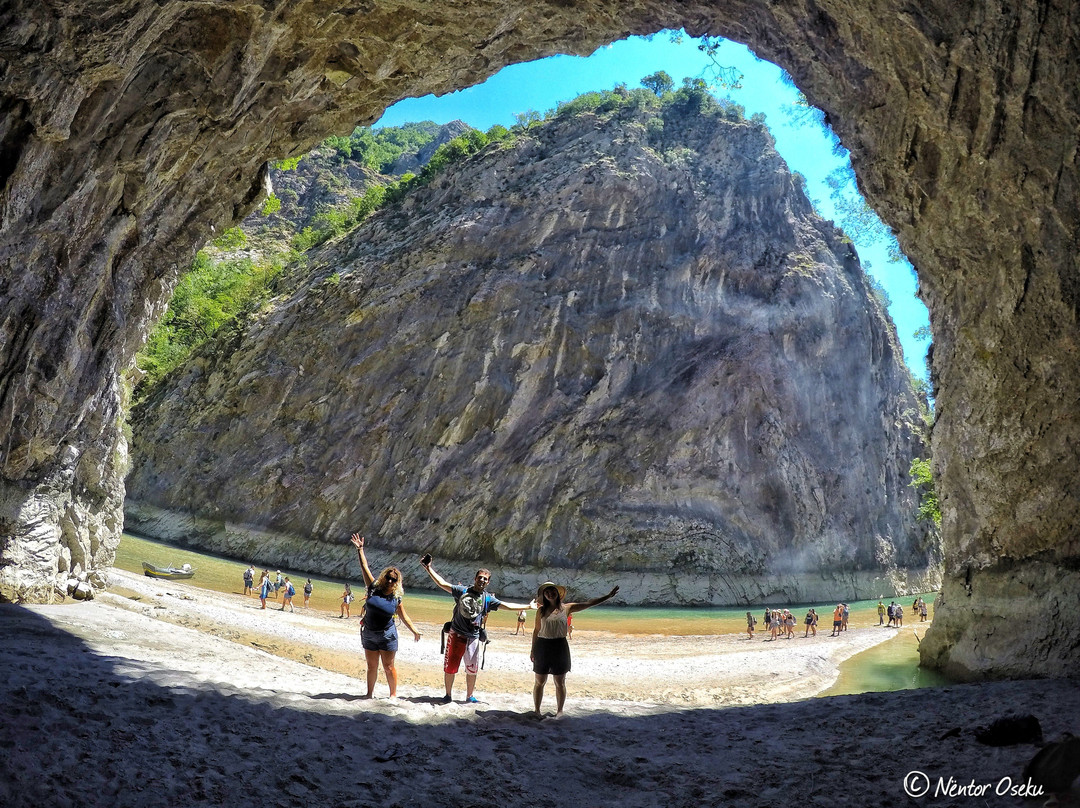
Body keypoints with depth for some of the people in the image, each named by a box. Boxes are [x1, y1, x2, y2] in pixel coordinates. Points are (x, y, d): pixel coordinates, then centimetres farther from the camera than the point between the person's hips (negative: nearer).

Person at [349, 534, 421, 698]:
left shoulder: (396, 598, -3)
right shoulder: (373, 589, -4)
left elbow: (404, 617, 8)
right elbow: (365, 568, -4)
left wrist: (414, 631, 10)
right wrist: (360, 550, -6)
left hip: (387, 635, -2)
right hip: (369, 634, 2)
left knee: (388, 667, 2)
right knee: (371, 666, 11)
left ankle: (393, 694, 15)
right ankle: (370, 693, 26)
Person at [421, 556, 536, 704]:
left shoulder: (488, 599, 6)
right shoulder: (463, 591, -1)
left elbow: (507, 605, 7)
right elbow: (442, 584, -3)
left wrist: (528, 606, 4)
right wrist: (429, 569, -8)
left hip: (473, 638, 2)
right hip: (456, 635, -2)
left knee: (472, 669, 8)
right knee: (450, 667, 3)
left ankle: (469, 696, 26)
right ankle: (448, 695, 21)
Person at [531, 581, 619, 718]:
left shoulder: (567, 608, 3)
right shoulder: (541, 610, 3)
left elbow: (589, 604, 3)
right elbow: (536, 630, 9)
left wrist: (608, 596, -1)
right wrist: (533, 650, 9)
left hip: (560, 646, 0)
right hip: (542, 646, 0)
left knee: (560, 682, 7)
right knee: (540, 681, 7)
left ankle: (559, 711, 21)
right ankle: (536, 710, 22)